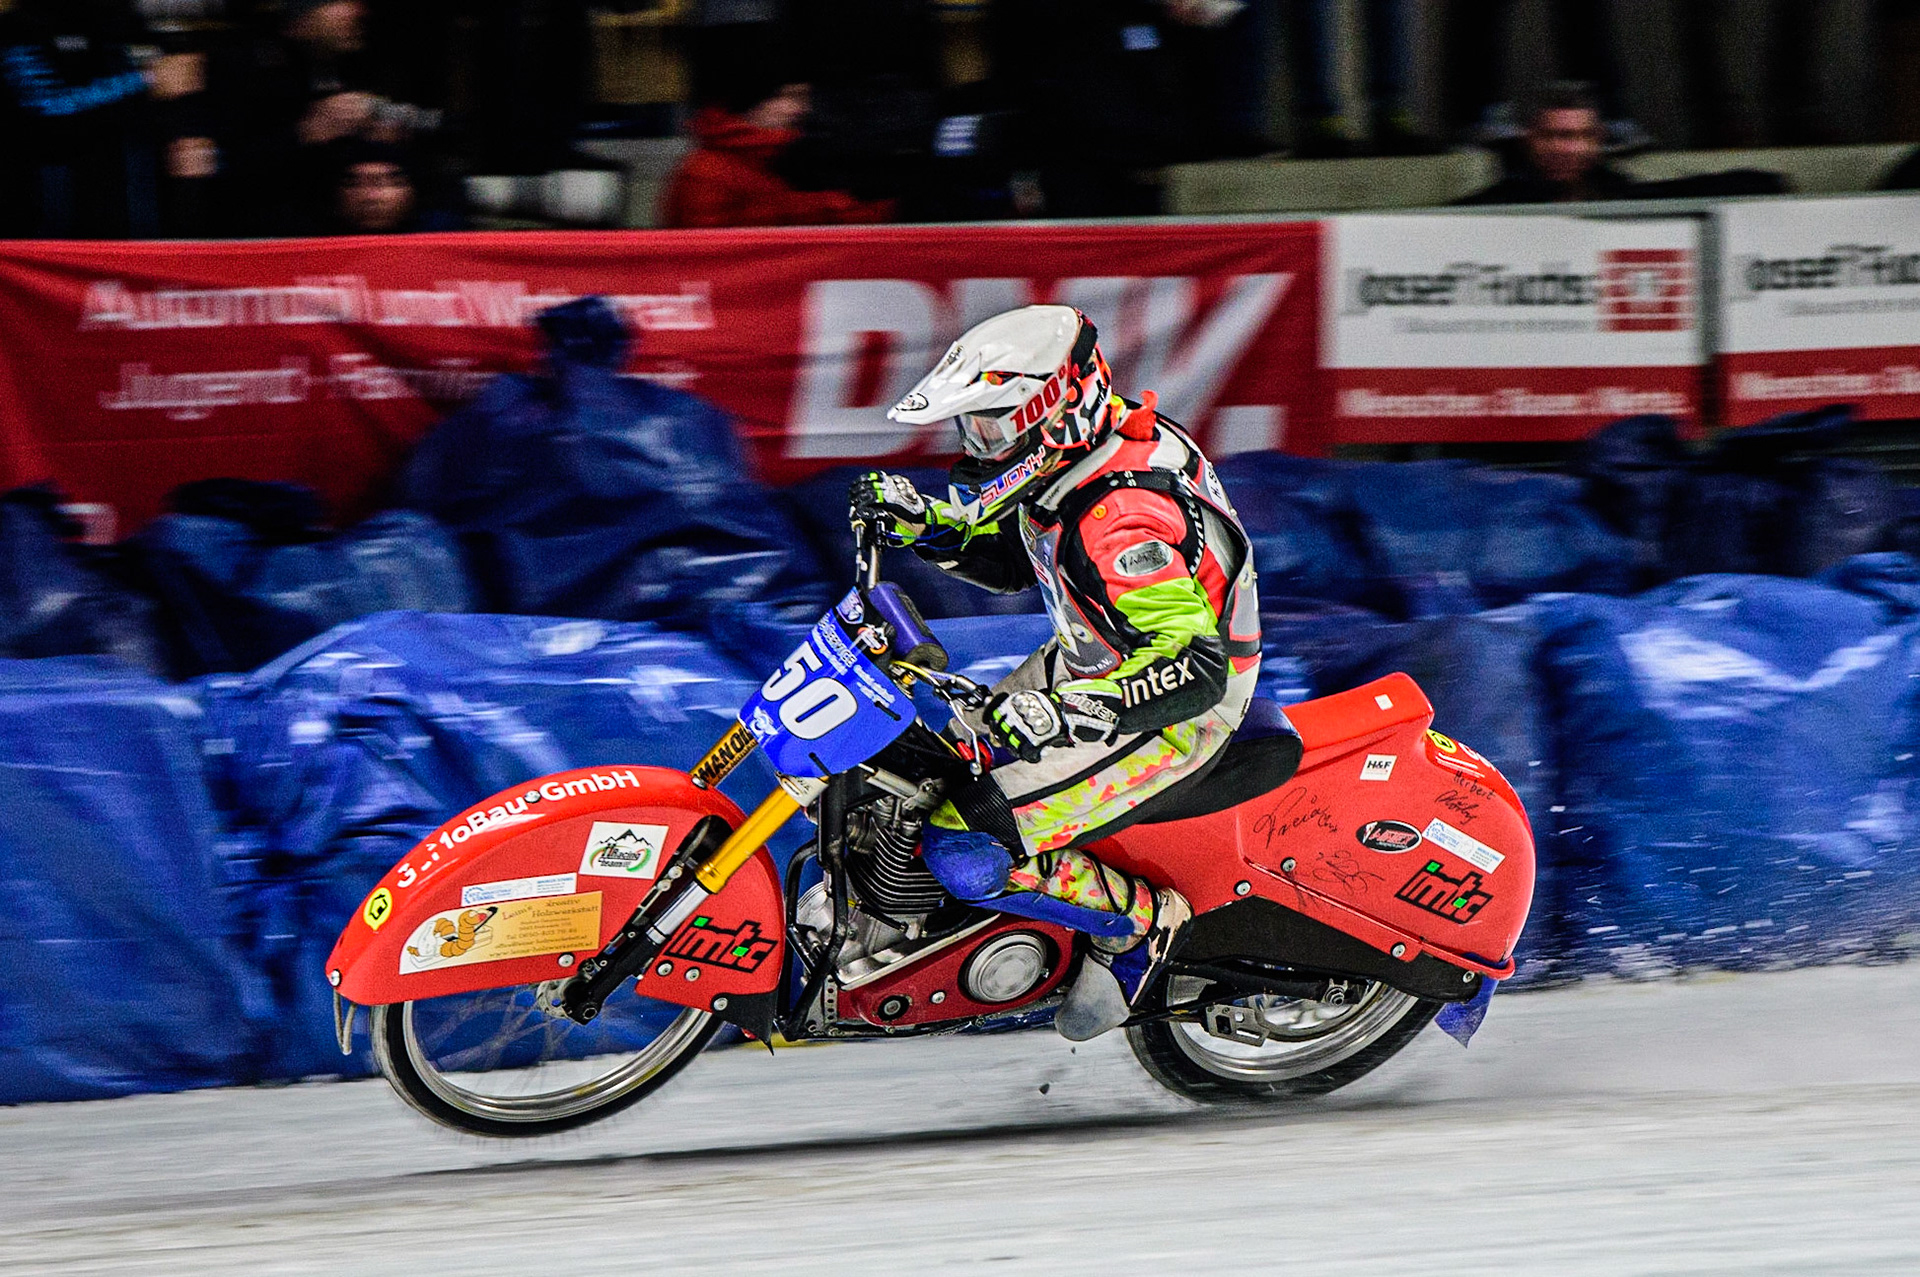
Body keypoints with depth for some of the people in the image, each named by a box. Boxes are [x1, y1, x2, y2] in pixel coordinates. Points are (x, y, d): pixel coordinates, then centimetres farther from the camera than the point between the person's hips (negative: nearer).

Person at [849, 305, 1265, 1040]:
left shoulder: (1122, 520, -33)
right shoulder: (1074, 457, -2)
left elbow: (1195, 666, -38)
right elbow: (1012, 560, 18)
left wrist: (1066, 713, -43)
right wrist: (922, 524, 3)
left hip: (1170, 721, -10)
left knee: (964, 854, -19)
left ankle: (1142, 919, -3)